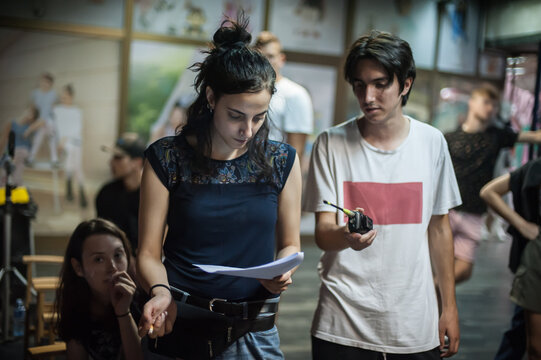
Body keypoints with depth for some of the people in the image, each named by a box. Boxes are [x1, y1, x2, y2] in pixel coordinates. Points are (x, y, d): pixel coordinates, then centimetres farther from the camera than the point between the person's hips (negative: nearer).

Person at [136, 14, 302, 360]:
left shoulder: (282, 160, 1)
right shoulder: (167, 158, -5)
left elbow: (289, 243, 9)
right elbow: (149, 253, -3)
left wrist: (283, 273, -12)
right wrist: (160, 291, -23)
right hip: (181, 328, -1)